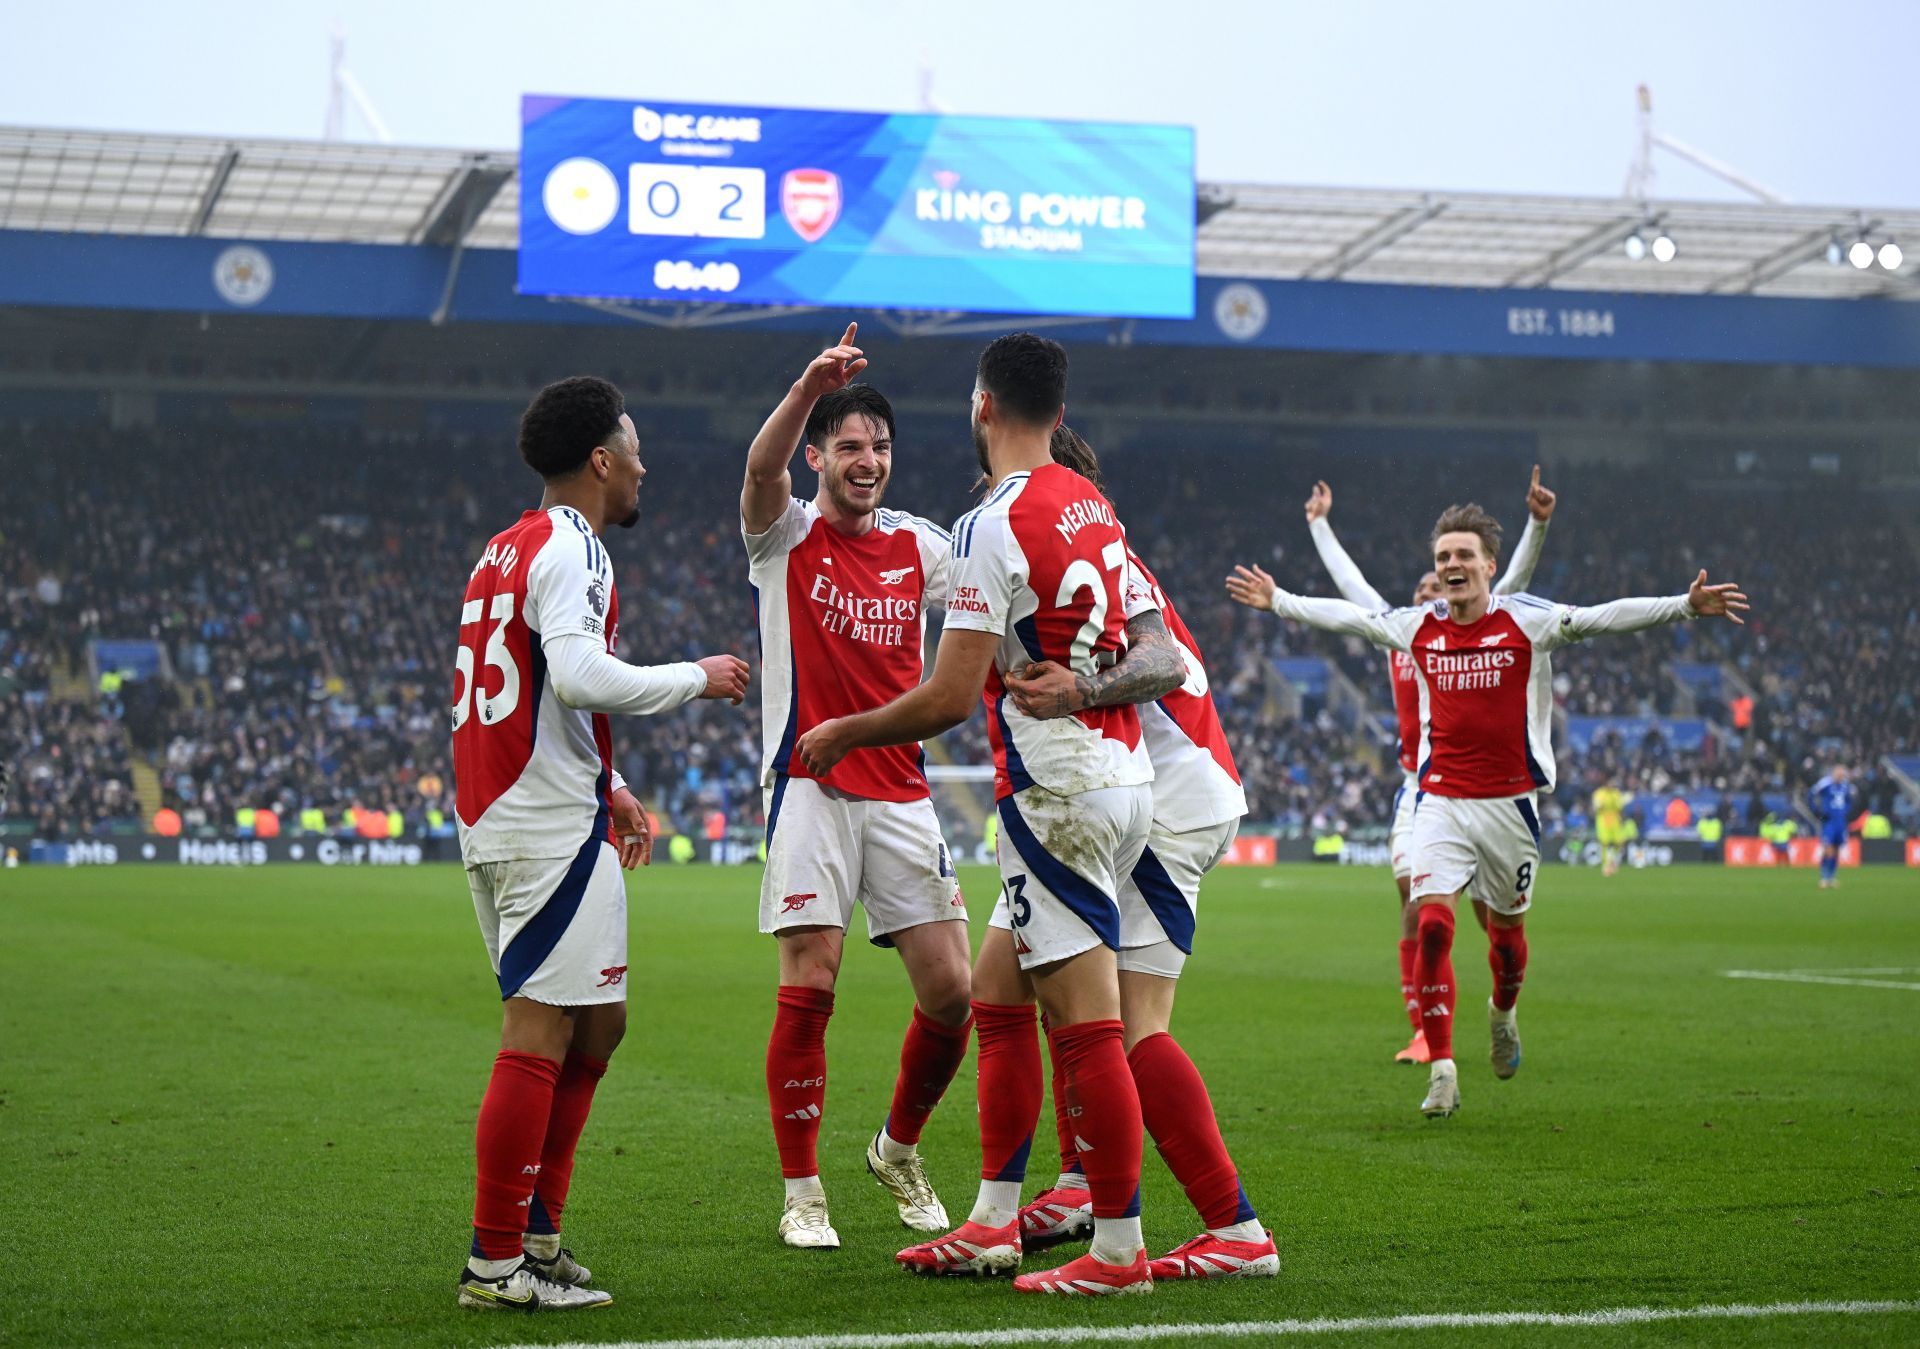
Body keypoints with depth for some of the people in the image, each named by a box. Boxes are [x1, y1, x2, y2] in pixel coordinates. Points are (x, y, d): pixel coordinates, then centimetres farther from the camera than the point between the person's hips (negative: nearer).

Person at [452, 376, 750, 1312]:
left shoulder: (507, 549, 19)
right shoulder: (570, 549, -10)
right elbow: (579, 674, -25)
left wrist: (604, 787, 26)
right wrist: (695, 679, -12)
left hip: (495, 818, 10)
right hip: (552, 825, -10)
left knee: (597, 1023, 17)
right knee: (541, 1037, -7)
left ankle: (536, 1230, 19)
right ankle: (497, 1262, -4)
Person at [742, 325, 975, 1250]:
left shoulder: (917, 546, 11)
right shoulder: (786, 534, 0)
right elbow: (760, 467, -22)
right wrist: (809, 387, -40)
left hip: (902, 795, 4)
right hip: (810, 788, -4)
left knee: (950, 991, 0)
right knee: (809, 988, -9)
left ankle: (899, 1149, 25)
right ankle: (802, 1195, 3)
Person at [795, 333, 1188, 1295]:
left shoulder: (992, 526, -14)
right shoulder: (1095, 506, 12)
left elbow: (948, 699, -15)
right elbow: (1160, 660, 12)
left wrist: (842, 733, -2)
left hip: (1058, 791, -9)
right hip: (1118, 774, 9)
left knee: (1085, 1027, -6)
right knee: (997, 998, 15)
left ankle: (1119, 1251, -2)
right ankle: (992, 1226, 19)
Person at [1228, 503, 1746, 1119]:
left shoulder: (1526, 620, -6)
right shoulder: (1417, 626, 3)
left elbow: (1605, 617, -13)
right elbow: (1346, 616, 17)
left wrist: (1685, 605, -23)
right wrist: (1278, 601, 24)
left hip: (1510, 801, -1)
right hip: (1441, 801, 1)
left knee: (1506, 928, 11)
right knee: (1432, 924, -14)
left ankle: (1502, 1012, 46)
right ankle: (1442, 1072, -10)